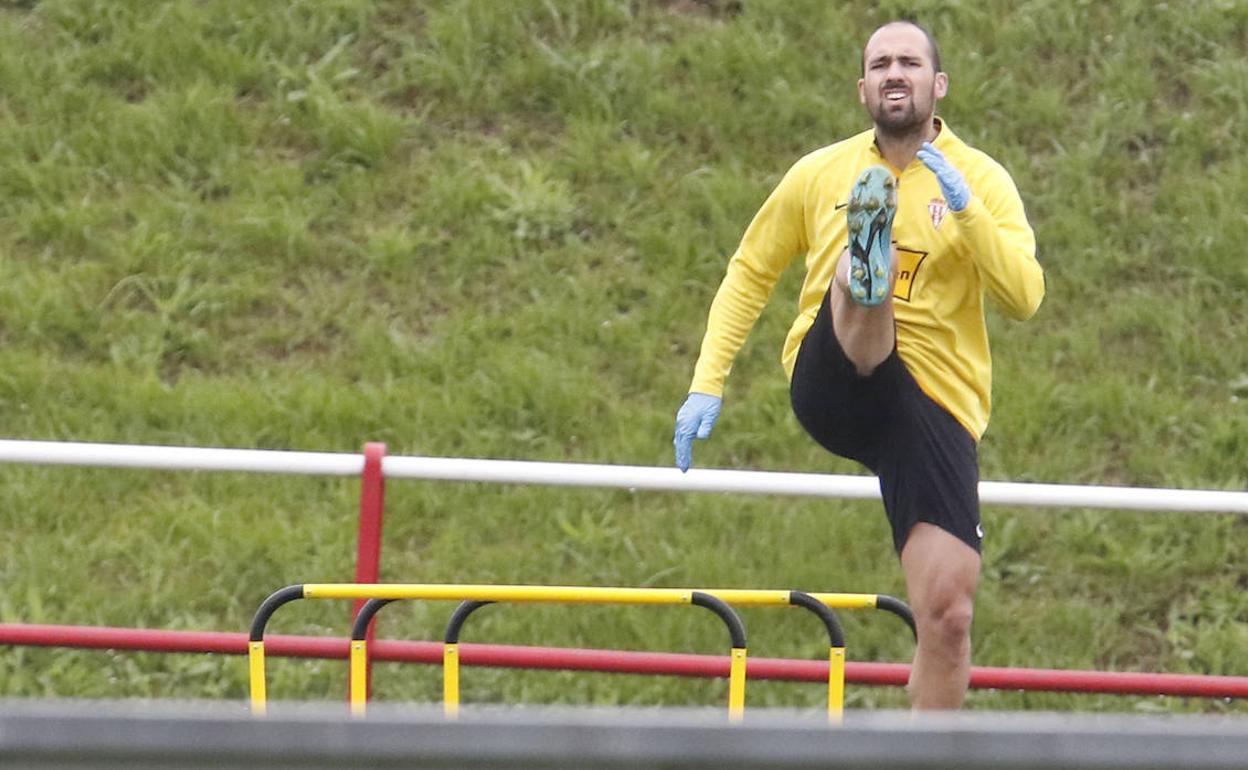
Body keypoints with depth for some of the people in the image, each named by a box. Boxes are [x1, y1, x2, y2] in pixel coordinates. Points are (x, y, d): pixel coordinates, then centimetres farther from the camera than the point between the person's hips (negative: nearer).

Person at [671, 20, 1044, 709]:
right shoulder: (822, 174, 9)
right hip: (832, 388, 0)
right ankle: (868, 257, -68)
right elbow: (750, 271, 19)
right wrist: (707, 386, 12)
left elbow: (1024, 298, -7)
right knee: (858, 276, -32)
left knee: (948, 613, -10)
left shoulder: (981, 180, 5)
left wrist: (965, 208, -20)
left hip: (938, 408, 0)